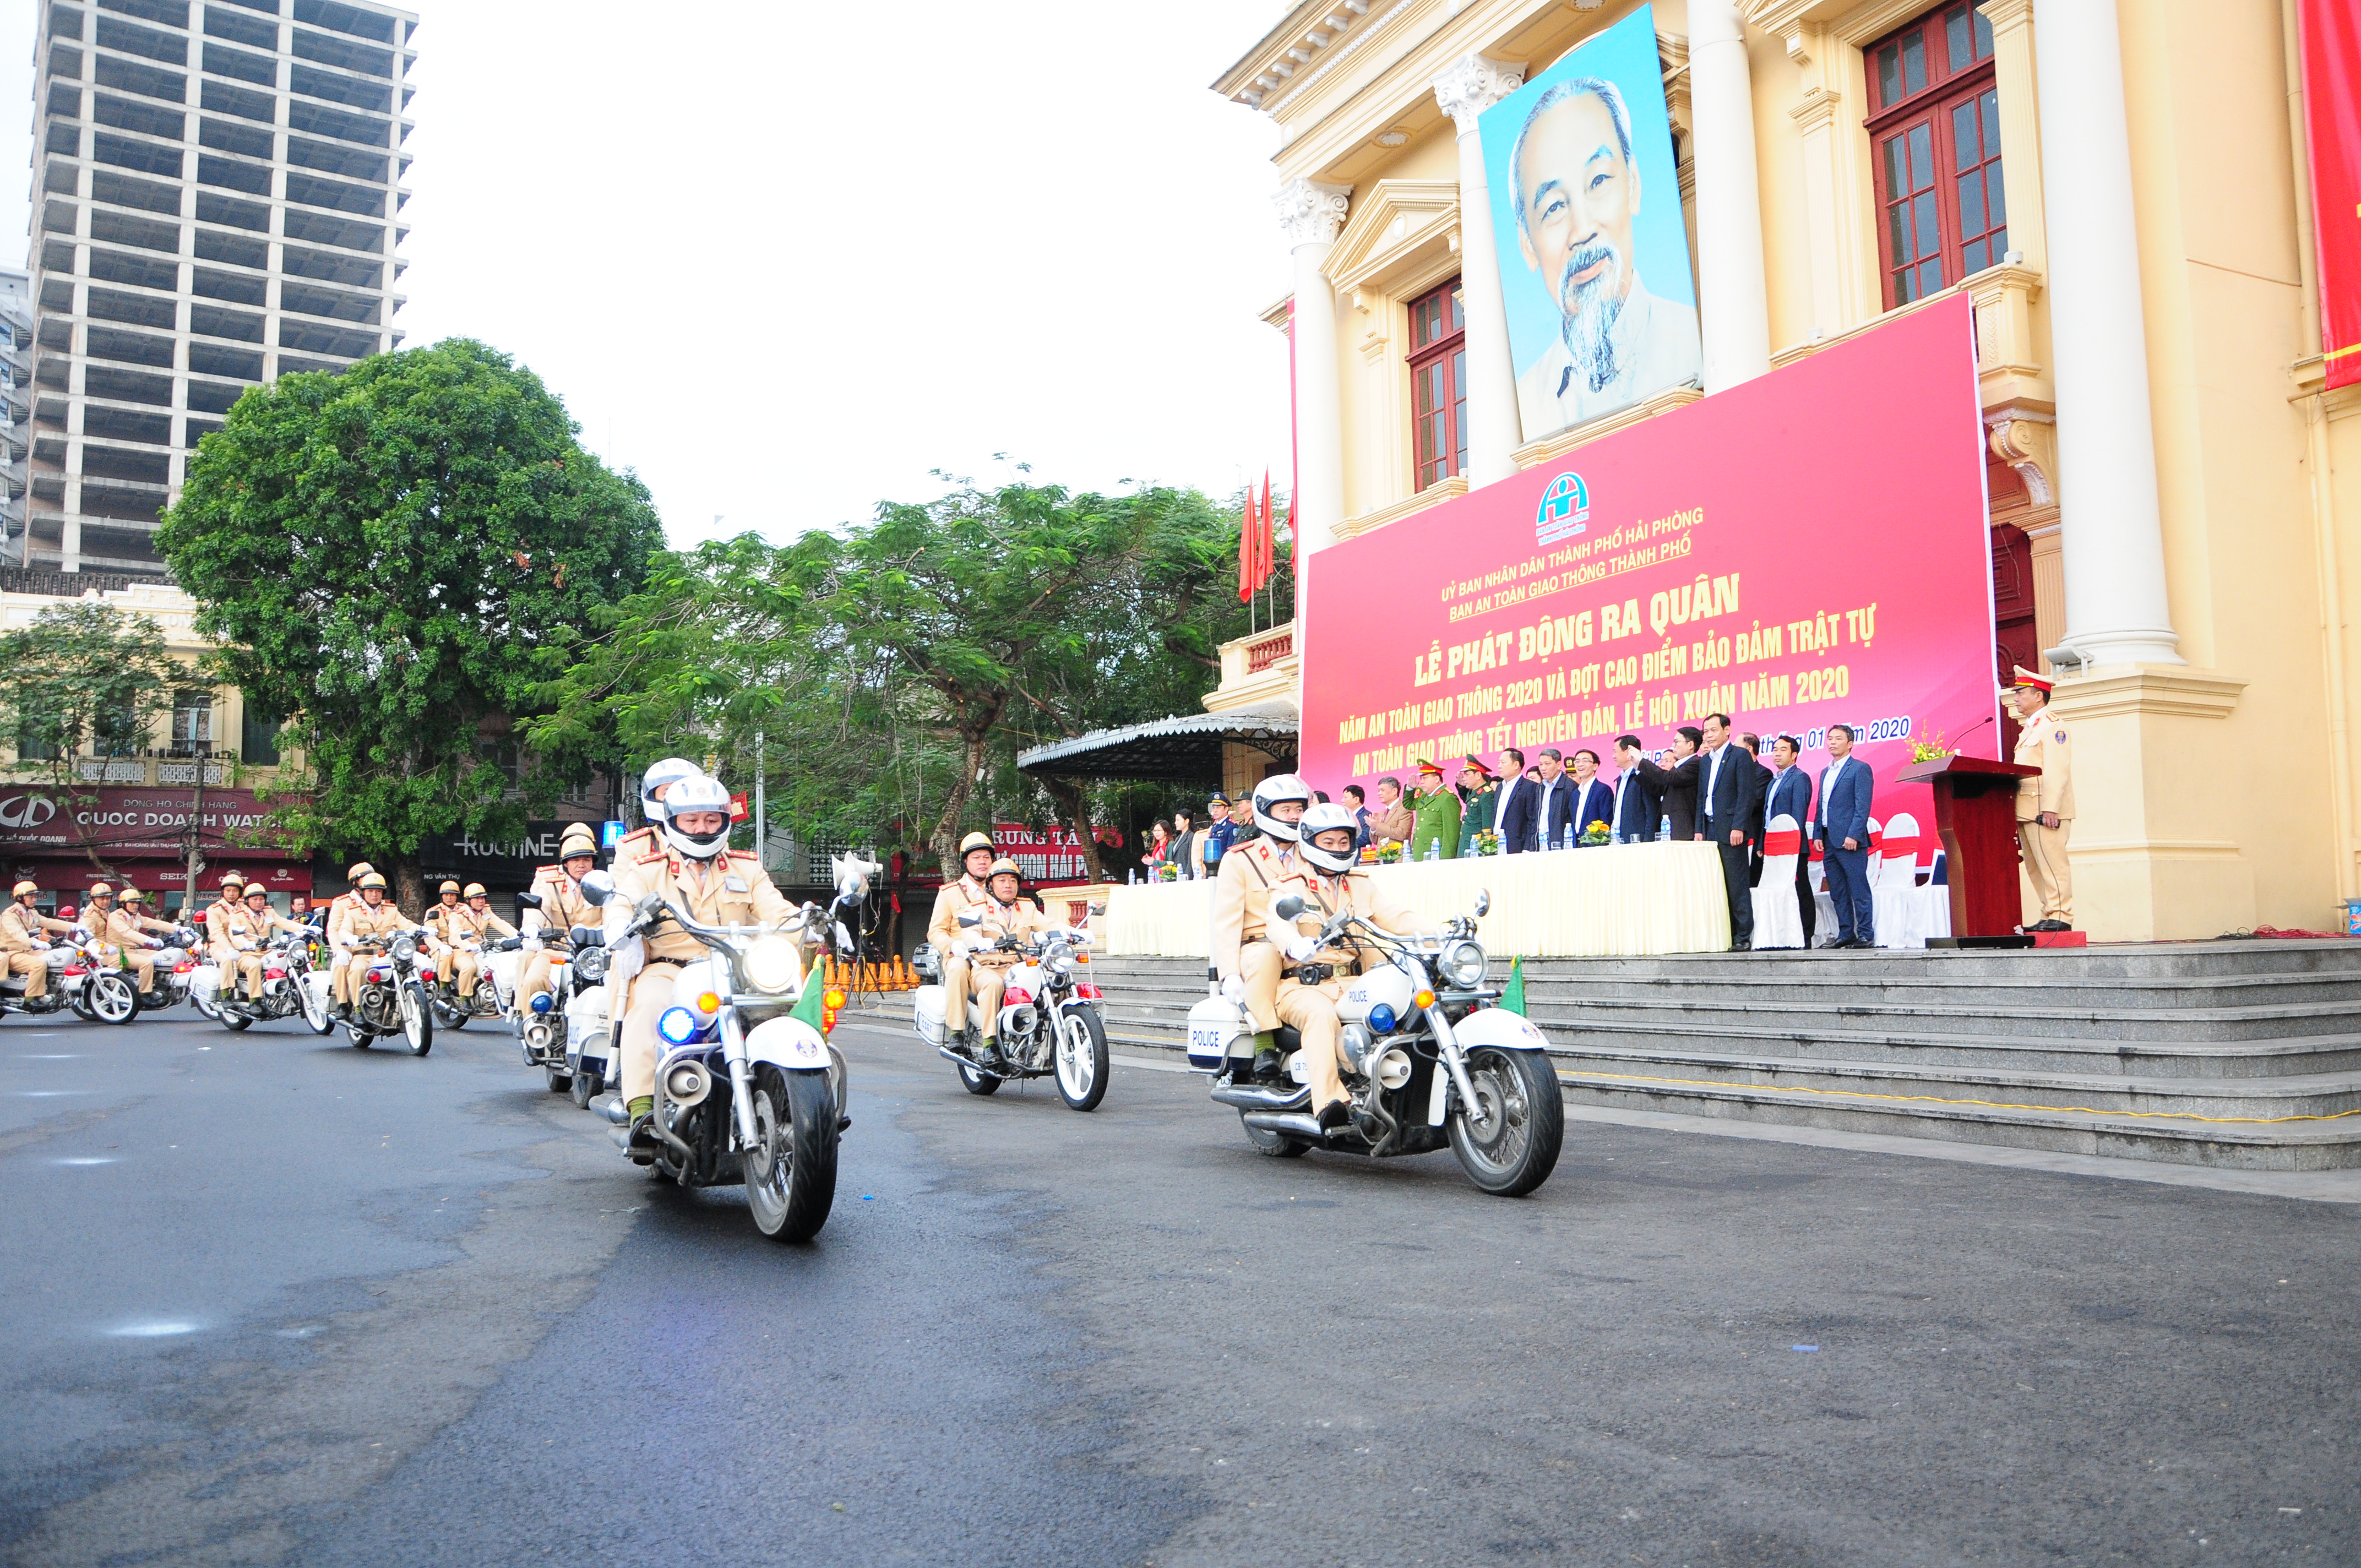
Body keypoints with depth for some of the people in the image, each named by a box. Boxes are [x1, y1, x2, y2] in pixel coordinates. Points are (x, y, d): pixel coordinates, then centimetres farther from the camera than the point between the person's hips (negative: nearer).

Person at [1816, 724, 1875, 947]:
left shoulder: (1860, 769, -3)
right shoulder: (1826, 772, 21)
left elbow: (1863, 806, -11)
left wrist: (1853, 835, -18)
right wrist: (1817, 835, 10)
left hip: (1849, 840, -8)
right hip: (1829, 841, 8)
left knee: (1859, 890, -6)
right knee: (1838, 893, 9)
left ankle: (1866, 935, -4)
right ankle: (1845, 933, 14)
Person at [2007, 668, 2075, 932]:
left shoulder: (2051, 724, -7)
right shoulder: (2029, 728, 22)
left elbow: (2057, 769, -16)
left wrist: (2050, 809, -23)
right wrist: (2018, 811, 17)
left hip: (2045, 809, -10)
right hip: (2026, 810, 10)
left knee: (2052, 863, -8)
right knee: (2035, 867, 10)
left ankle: (2061, 917, -7)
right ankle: (2049, 916, 13)